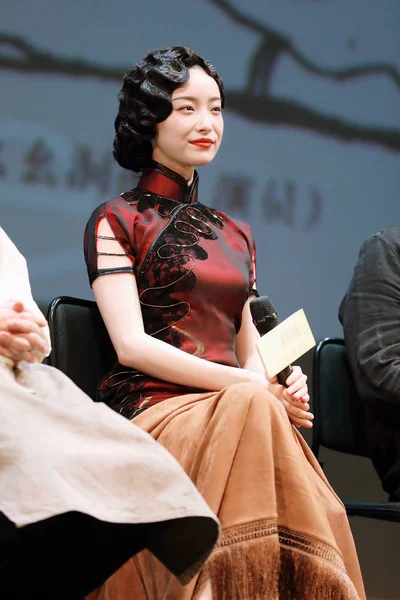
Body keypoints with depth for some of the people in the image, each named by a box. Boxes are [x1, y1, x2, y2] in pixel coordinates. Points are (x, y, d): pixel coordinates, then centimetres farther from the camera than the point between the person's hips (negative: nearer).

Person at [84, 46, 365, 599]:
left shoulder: (234, 234, 27)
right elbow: (132, 345, -4)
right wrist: (252, 387, -13)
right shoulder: (117, 221, 9)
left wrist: (279, 387, -4)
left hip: (232, 409, 4)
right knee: (251, 408, -38)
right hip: (150, 408, -4)